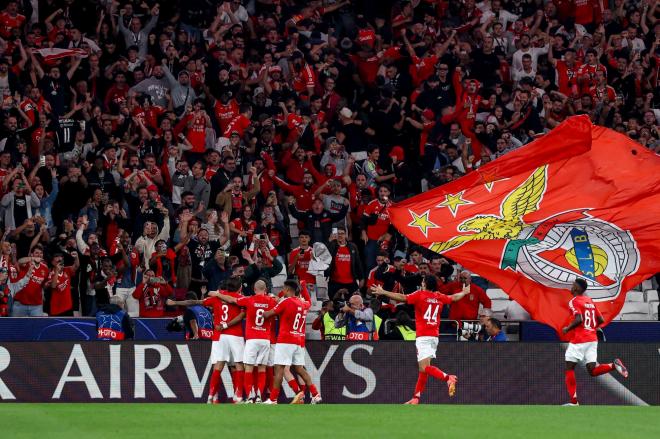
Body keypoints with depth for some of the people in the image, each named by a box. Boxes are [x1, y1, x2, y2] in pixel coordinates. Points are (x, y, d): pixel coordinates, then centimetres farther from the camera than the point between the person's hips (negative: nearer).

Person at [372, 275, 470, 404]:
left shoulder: (420, 295, -4)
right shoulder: (439, 297, 12)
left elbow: (402, 298, -14)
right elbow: (454, 298, 29)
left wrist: (383, 292, -12)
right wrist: (465, 292, 50)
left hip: (423, 336, -7)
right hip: (434, 336, 7)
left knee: (424, 367, -16)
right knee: (423, 369, 10)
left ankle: (448, 378, -35)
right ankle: (416, 398, 12)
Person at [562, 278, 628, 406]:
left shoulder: (574, 301, -9)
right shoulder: (590, 301, 15)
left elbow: (578, 319, -22)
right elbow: (601, 320, 15)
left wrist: (567, 329, -7)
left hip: (579, 340, -7)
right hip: (592, 339, 7)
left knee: (569, 368, 5)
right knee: (592, 370, 6)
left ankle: (574, 401, 1)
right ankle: (614, 365, -18)